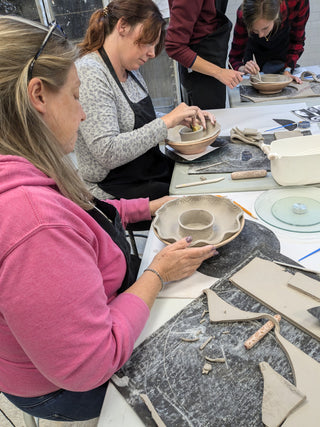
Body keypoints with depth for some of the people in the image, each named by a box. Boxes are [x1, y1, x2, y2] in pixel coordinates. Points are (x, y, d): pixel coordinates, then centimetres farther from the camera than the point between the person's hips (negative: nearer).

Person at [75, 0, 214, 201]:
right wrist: (166, 122, -21)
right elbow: (108, 153, -27)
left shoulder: (131, 71, 9)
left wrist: (181, 118, 2)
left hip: (154, 170, 9)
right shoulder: (89, 74, -18)